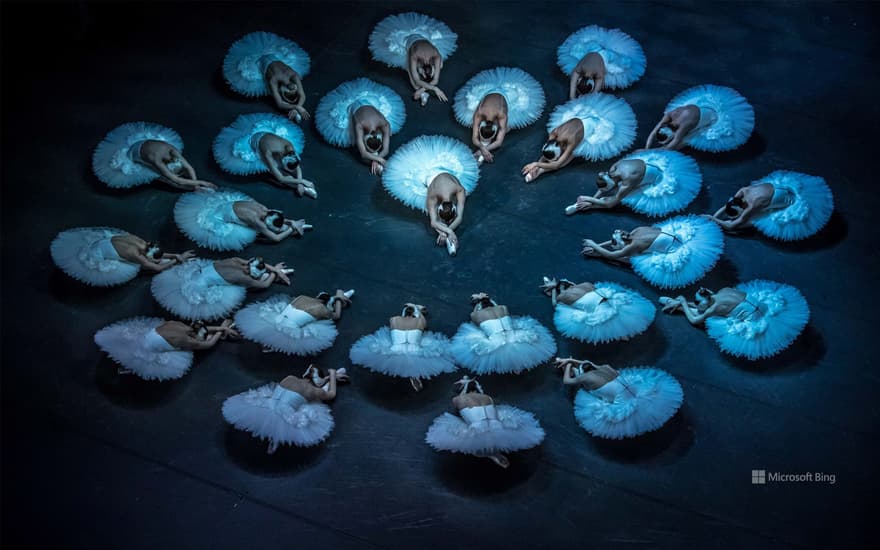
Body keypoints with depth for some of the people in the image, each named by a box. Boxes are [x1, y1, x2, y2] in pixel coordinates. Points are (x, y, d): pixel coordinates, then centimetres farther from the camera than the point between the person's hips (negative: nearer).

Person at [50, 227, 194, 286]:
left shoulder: (142, 242, -14)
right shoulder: (135, 254, -33)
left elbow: (159, 253, 4)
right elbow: (158, 268, -30)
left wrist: (176, 255, -7)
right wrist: (178, 259, -22)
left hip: (105, 240, 7)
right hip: (96, 256, -7)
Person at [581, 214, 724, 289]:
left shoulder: (634, 244, -18)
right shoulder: (636, 231, 2)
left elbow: (610, 254, -10)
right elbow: (614, 241, 19)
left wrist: (593, 245, -1)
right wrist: (597, 246, 16)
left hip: (681, 249, -8)